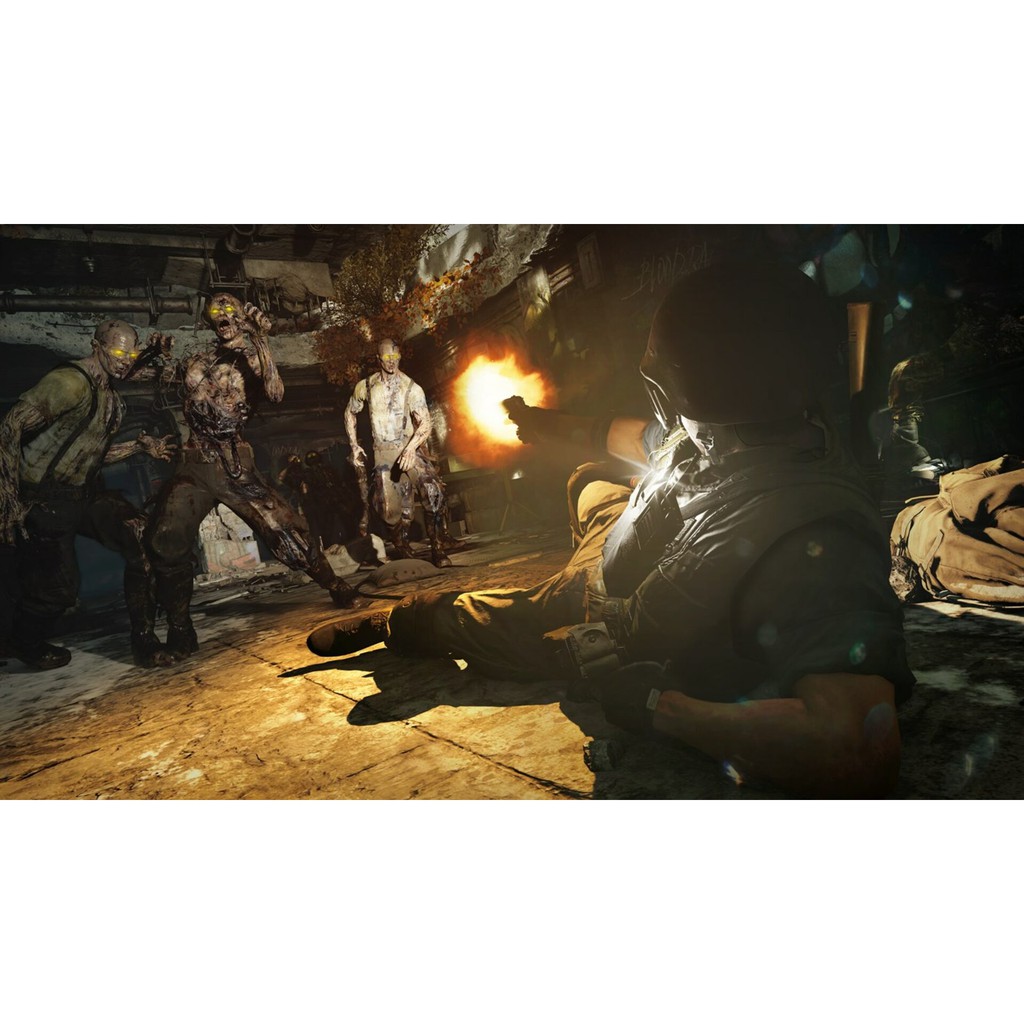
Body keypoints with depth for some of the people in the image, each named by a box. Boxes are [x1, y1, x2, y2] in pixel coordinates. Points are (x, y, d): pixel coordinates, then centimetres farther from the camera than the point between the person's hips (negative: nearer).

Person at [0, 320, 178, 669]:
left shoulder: (111, 399, 10)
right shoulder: (71, 382, -18)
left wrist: (140, 446, 3)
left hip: (85, 494, 8)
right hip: (44, 501, -7)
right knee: (58, 588, 1)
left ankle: (144, 640, 2)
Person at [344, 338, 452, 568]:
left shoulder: (411, 388, -6)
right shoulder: (365, 386, 3)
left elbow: (426, 423, -15)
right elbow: (349, 413, 20)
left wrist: (410, 449, -31)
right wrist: (354, 446, 11)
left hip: (410, 448, -1)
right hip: (383, 453, 2)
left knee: (434, 492, -23)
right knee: (391, 510, -3)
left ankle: (438, 551, -13)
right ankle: (403, 550, 27)